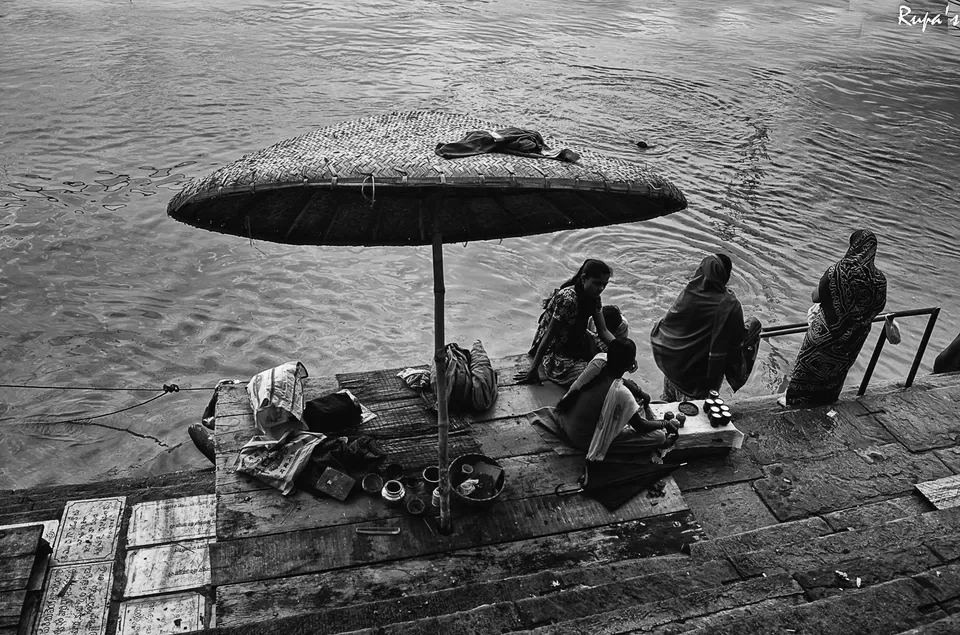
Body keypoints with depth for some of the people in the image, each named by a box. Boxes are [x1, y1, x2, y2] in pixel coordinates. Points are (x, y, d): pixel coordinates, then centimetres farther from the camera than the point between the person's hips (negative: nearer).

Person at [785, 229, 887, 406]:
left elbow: (816, 297, -17)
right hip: (854, 338, 4)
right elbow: (877, 307, 1)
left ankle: (795, 401, 30)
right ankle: (824, 404, 42)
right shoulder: (879, 279, -12)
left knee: (807, 366, 18)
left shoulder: (838, 270, -25)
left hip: (826, 332, -4)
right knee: (835, 372, 25)